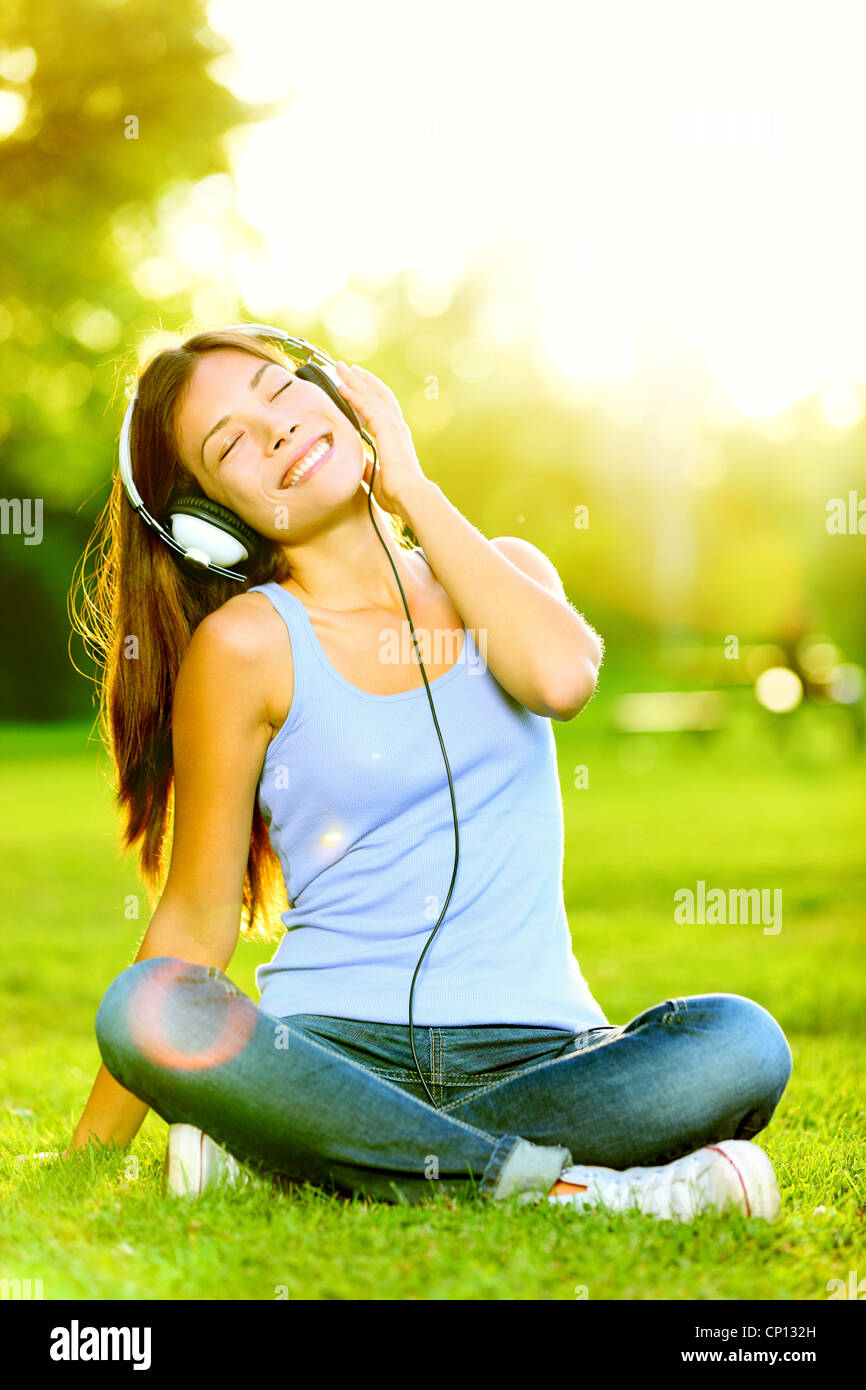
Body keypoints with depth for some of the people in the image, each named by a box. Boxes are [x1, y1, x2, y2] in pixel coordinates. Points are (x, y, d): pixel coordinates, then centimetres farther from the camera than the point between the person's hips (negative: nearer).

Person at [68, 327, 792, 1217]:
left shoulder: (504, 569, 11)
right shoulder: (245, 644, 1)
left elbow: (561, 677, -14)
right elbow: (195, 921, 3)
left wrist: (412, 487, -4)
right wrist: (91, 1151, -1)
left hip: (535, 1052, 2)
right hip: (335, 1046, -2)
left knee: (740, 1043, -28)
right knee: (142, 1010, -32)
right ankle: (558, 1185, -31)